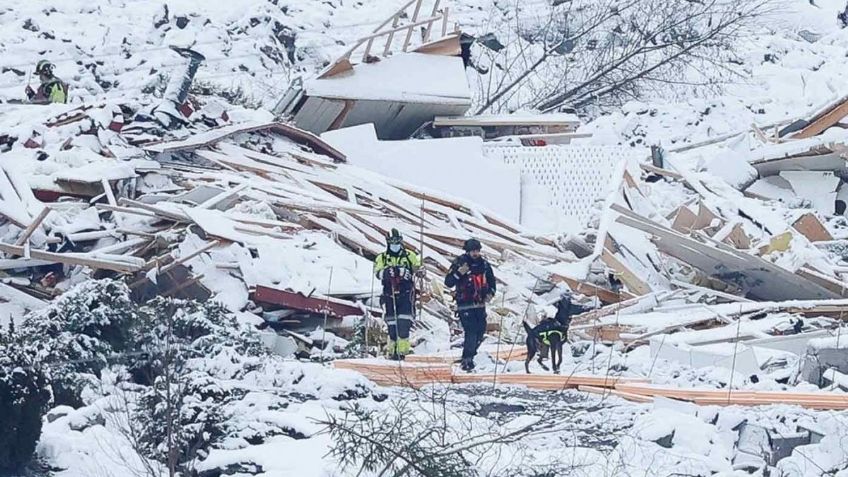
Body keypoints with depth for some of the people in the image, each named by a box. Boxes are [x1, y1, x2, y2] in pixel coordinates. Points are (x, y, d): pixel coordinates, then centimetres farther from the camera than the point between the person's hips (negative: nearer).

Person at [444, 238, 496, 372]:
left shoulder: (484, 264, 7)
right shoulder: (459, 263, -7)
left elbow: (492, 281, 20)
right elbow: (448, 283, -10)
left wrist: (491, 293, 2)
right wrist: (458, 273, -25)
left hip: (480, 304, 6)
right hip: (465, 304, -6)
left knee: (480, 332, 6)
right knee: (471, 331, -17)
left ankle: (469, 355, 24)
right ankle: (467, 360, -13)